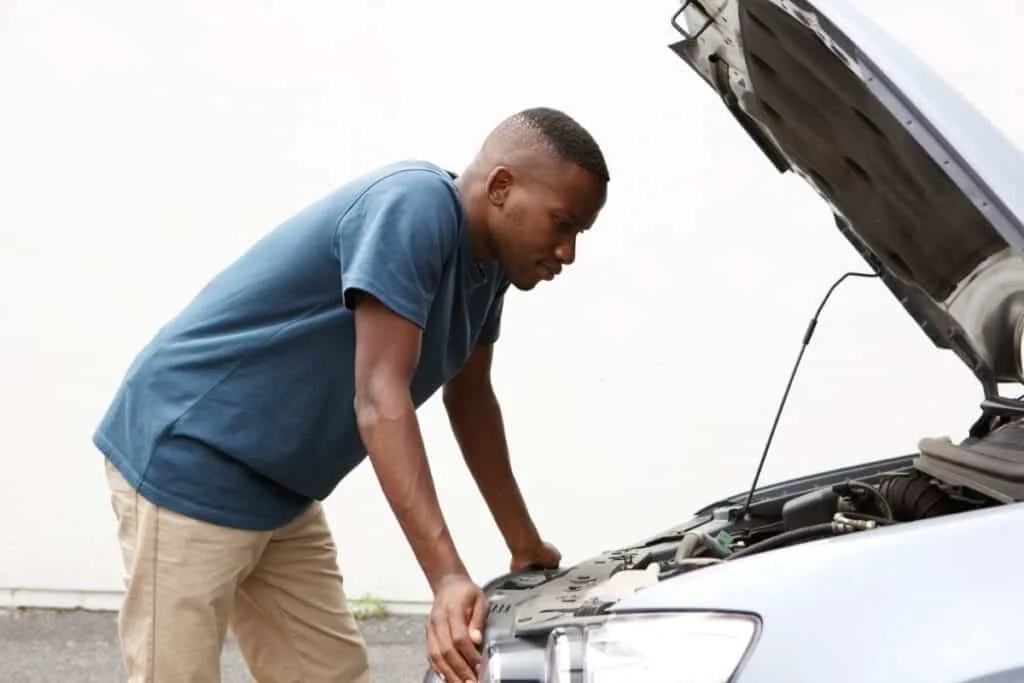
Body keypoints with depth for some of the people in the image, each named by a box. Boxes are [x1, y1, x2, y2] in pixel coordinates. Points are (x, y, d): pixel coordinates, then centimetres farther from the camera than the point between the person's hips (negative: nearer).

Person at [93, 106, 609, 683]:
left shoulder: (486, 258, 6)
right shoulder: (416, 206, -22)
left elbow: (470, 400, 19)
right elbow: (379, 400, -29)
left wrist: (526, 546, 23)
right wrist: (448, 577, -35)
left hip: (281, 493, 10)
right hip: (187, 463, -9)